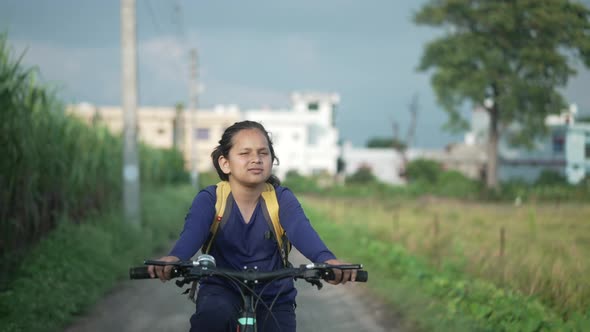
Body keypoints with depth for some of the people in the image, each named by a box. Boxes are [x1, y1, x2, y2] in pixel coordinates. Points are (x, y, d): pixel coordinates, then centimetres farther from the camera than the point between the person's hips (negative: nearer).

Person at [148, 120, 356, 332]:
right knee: (213, 314, -35)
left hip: (273, 300, 2)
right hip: (222, 291, -2)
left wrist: (326, 259, -52)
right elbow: (193, 232, -30)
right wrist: (174, 258, -55)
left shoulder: (282, 199, -8)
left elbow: (301, 231, -28)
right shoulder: (210, 199, -10)